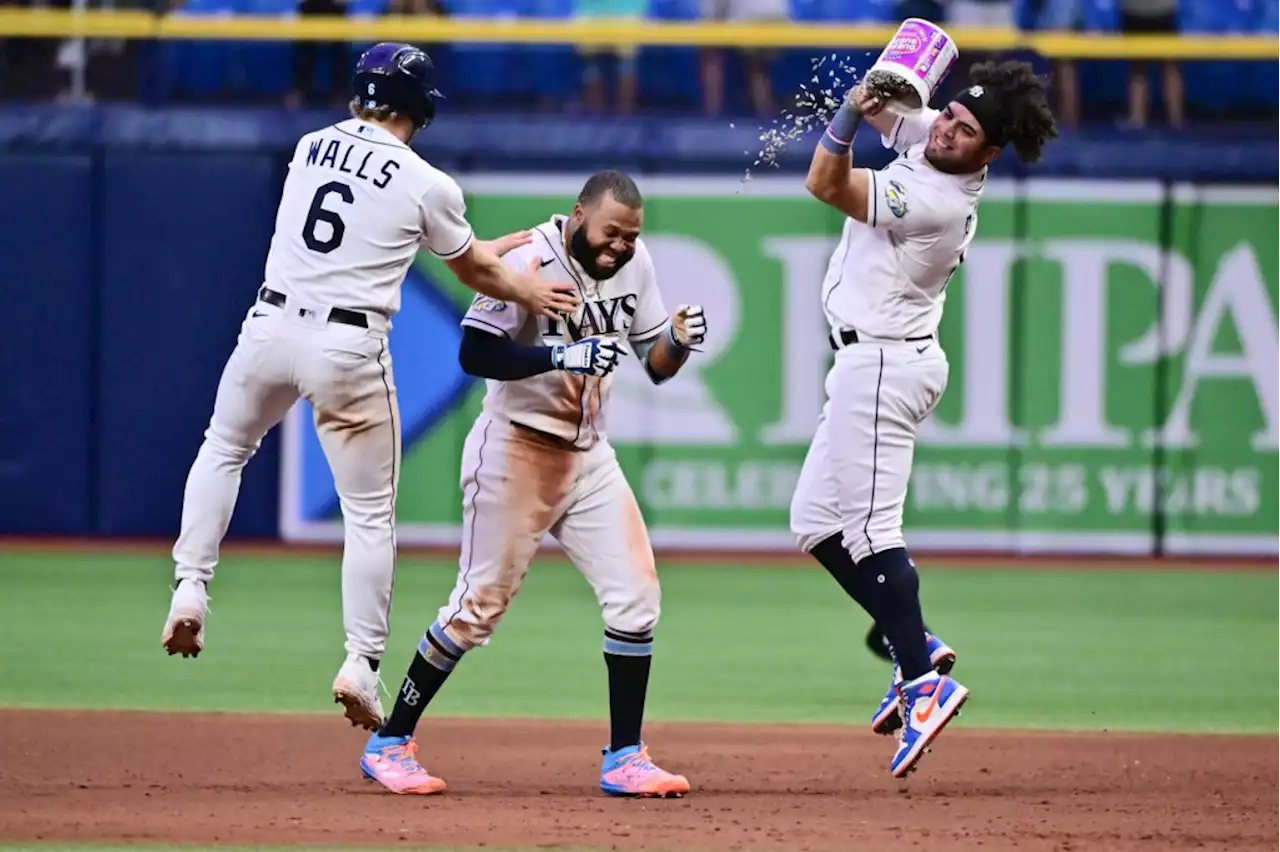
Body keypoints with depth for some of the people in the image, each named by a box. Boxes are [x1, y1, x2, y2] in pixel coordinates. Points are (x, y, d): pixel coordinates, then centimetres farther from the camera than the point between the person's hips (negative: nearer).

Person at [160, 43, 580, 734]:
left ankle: (190, 588, 13)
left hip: (271, 329, 4)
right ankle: (360, 662, 0)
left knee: (224, 448, 28)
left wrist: (507, 244, 27)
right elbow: (472, 271, 10)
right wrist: (529, 293, 28)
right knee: (370, 512, 7)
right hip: (349, 349, -4)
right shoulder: (427, 186, -6)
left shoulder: (311, 148, 10)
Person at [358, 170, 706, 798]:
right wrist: (561, 355, -31)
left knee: (635, 593, -4)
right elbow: (474, 353, -23)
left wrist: (678, 340, -14)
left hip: (588, 454, 6)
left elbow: (655, 365, 8)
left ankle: (625, 759, 4)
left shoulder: (633, 262, 3)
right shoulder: (529, 261, -17)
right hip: (515, 451, -6)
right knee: (481, 602, -4)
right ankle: (389, 743, 7)